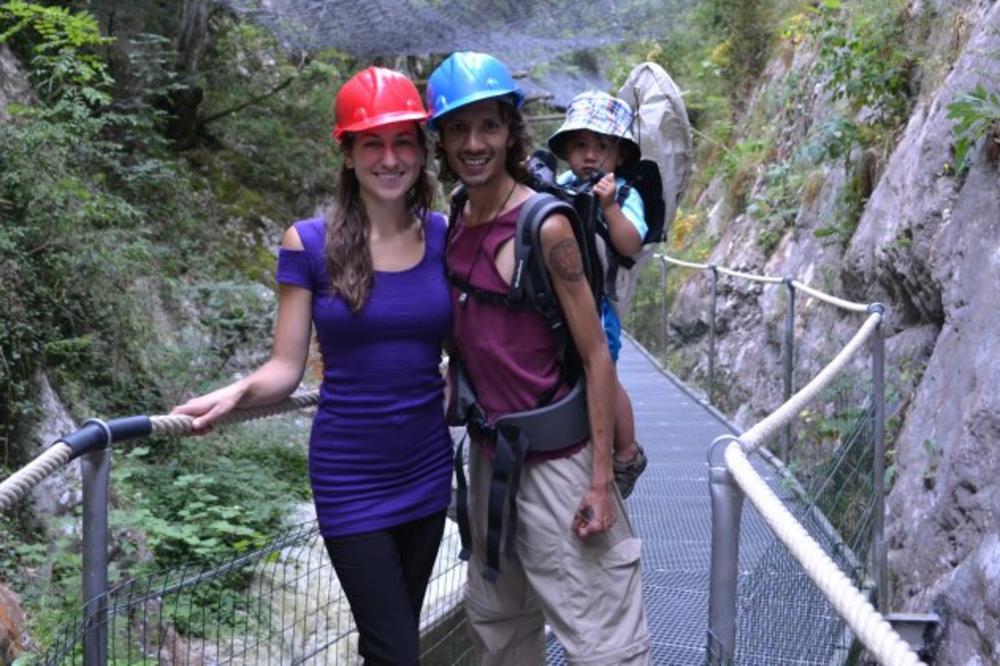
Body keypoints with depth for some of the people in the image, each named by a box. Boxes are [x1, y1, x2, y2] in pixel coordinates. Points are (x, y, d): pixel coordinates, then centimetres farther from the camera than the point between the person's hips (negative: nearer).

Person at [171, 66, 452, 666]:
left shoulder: (445, 237, -1)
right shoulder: (311, 244, -8)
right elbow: (287, 367, -7)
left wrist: (451, 400, -7)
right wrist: (237, 393, -24)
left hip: (427, 469, 3)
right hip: (352, 478, -3)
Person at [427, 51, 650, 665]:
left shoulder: (544, 227, -14)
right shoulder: (455, 230, 6)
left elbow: (596, 356, -13)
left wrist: (601, 481, -16)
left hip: (554, 458, -7)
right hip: (488, 455, 7)